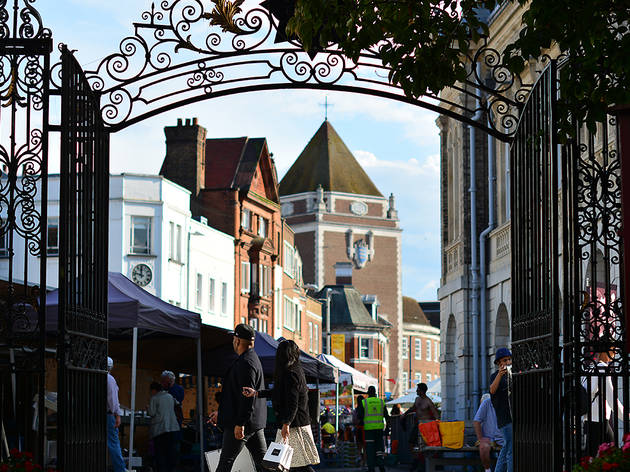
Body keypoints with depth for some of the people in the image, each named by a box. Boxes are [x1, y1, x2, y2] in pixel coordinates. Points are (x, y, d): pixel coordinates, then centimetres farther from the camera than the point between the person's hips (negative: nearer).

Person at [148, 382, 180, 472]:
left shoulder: (154, 398, -5)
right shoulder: (170, 397, 13)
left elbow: (152, 413, -10)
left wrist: (148, 408, 10)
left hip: (159, 428, -5)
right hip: (173, 427, 5)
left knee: (160, 452, -1)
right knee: (172, 451, 7)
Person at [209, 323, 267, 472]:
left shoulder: (245, 363, -15)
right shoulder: (253, 359, 18)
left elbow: (247, 396, -23)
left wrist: (240, 423, -23)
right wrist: (221, 413, 28)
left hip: (244, 422, -10)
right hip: (255, 423, 10)